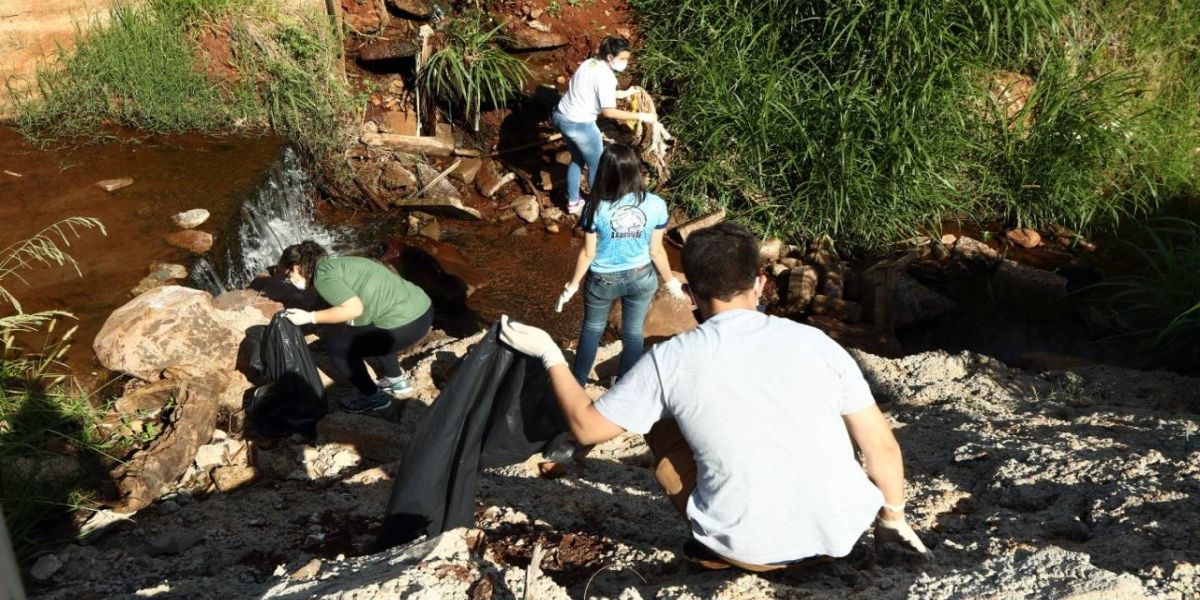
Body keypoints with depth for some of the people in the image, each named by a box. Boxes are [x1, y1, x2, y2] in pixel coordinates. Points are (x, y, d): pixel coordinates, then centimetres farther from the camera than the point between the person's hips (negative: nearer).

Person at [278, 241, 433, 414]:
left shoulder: (323, 275, -7)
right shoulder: (335, 264, 20)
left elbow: (354, 309, -19)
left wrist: (310, 317, -10)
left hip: (404, 325, -9)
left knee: (332, 342, 6)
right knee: (362, 330, 35)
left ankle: (373, 397, 17)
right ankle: (397, 382, 38)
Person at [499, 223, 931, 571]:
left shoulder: (671, 359, -9)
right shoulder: (814, 341, -4)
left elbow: (586, 427, 2)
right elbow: (883, 447, 1)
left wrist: (549, 354, 15)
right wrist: (893, 517, 19)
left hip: (751, 547, -2)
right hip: (841, 533, 2)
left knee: (661, 426, 18)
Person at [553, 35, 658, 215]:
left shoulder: (591, 62, 5)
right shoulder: (606, 76, -21)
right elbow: (609, 112, -24)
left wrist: (623, 94, 18)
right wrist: (641, 116, -21)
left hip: (561, 116, 9)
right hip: (580, 125, -9)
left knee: (577, 159, 27)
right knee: (596, 165, 13)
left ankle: (573, 201, 37)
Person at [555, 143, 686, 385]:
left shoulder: (597, 207, -22)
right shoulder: (656, 205, -18)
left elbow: (588, 253, -13)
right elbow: (656, 251, -8)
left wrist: (573, 284, 3)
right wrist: (672, 282, 8)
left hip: (603, 280, -1)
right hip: (640, 278, 1)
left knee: (592, 328, 24)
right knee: (633, 333, 21)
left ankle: (578, 381, 39)